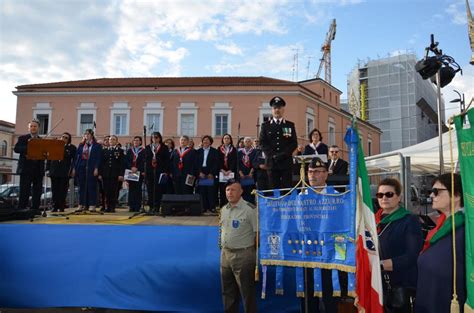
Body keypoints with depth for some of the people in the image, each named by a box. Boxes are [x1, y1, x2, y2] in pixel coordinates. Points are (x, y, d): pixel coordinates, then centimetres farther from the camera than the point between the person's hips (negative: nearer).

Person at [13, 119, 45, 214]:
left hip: (38, 169, 3)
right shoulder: (22, 138, 7)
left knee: (37, 191, 5)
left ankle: (35, 209, 11)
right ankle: (21, 209, 0)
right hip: (26, 169, -3)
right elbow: (16, 149, -8)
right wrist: (29, 147, -21)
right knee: (24, 191, -4)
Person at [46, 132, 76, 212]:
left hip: (65, 173, -3)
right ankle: (55, 206, 10)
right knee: (54, 190, 4)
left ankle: (61, 207, 6)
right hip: (54, 172, 3)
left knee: (63, 190, 0)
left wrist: (72, 170, -11)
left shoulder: (72, 148, 5)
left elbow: (74, 160, -1)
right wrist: (48, 169, 6)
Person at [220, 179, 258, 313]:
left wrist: (254, 254, -9)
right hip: (225, 254, 7)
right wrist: (223, 249, 14)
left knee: (247, 293, 4)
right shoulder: (223, 209, 9)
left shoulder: (250, 209, -12)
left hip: (243, 255, -6)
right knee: (227, 292, 18)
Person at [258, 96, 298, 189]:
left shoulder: (290, 125, 12)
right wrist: (273, 155, -9)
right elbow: (262, 143, 3)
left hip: (286, 162, 0)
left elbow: (294, 143, 4)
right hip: (271, 162, 0)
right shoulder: (265, 125, 11)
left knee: (287, 188, -2)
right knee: (274, 188, 0)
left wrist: (283, 154, -10)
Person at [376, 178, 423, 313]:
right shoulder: (375, 220, 9)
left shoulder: (409, 221, -8)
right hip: (378, 284, 5)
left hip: (401, 286, -5)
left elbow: (413, 256, -18)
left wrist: (381, 264, -21)